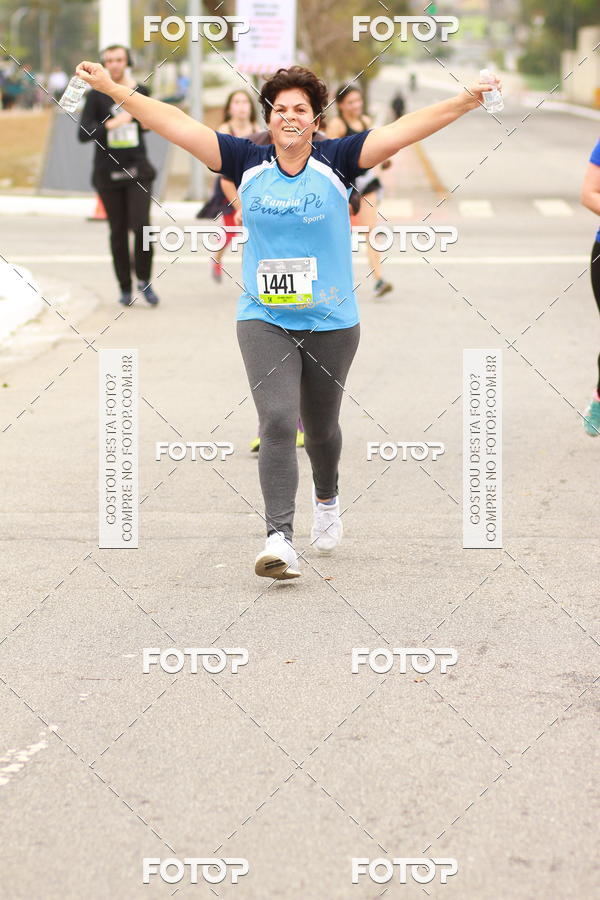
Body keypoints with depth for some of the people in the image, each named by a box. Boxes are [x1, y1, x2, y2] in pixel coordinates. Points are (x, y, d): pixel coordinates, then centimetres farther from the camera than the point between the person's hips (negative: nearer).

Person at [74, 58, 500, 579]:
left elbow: (402, 131, -14)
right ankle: (280, 540, -18)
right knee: (277, 421, -15)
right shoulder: (249, 163, -2)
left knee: (320, 426, 15)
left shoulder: (336, 162, -5)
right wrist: (114, 89, -6)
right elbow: (176, 125, -3)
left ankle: (328, 499, 47)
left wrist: (465, 102, -23)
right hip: (264, 320, 0)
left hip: (331, 322, 0)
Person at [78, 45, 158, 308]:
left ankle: (144, 280, 3)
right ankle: (125, 288, 15)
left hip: (137, 169, 1)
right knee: (118, 231, 4)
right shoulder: (96, 96, -3)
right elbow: (83, 134, -12)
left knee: (141, 225, -14)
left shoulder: (140, 92, 5)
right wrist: (110, 124, -24)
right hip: (108, 172, -1)